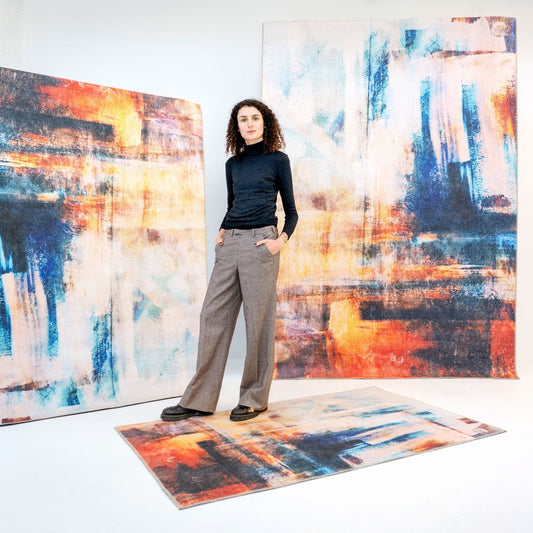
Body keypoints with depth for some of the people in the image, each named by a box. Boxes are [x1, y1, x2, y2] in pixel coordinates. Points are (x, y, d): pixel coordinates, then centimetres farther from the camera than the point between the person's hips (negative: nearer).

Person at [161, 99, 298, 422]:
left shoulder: (277, 159, 5)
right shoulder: (233, 164, 18)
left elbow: (291, 211, 5)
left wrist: (281, 240, -11)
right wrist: (221, 232, 8)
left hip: (259, 243, -5)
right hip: (229, 244, 5)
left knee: (258, 321, -1)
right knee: (213, 316, 2)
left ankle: (254, 398, 14)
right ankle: (200, 400, 10)